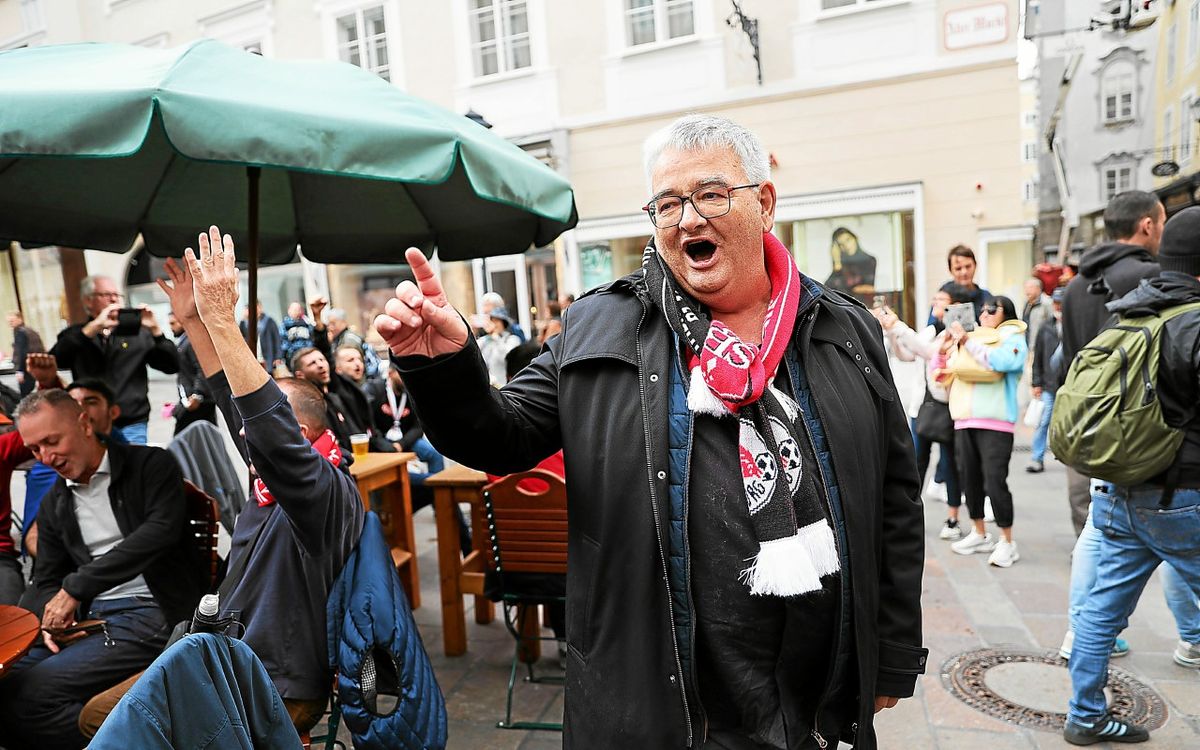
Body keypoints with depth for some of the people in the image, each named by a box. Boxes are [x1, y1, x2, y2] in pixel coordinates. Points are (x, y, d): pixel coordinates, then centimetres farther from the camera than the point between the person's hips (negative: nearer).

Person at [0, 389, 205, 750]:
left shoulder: (152, 465, -4)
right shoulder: (53, 506, 17)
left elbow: (161, 531, -19)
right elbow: (47, 581, 21)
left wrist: (76, 585, -19)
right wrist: (52, 619, -3)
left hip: (151, 614, -7)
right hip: (90, 617, 7)